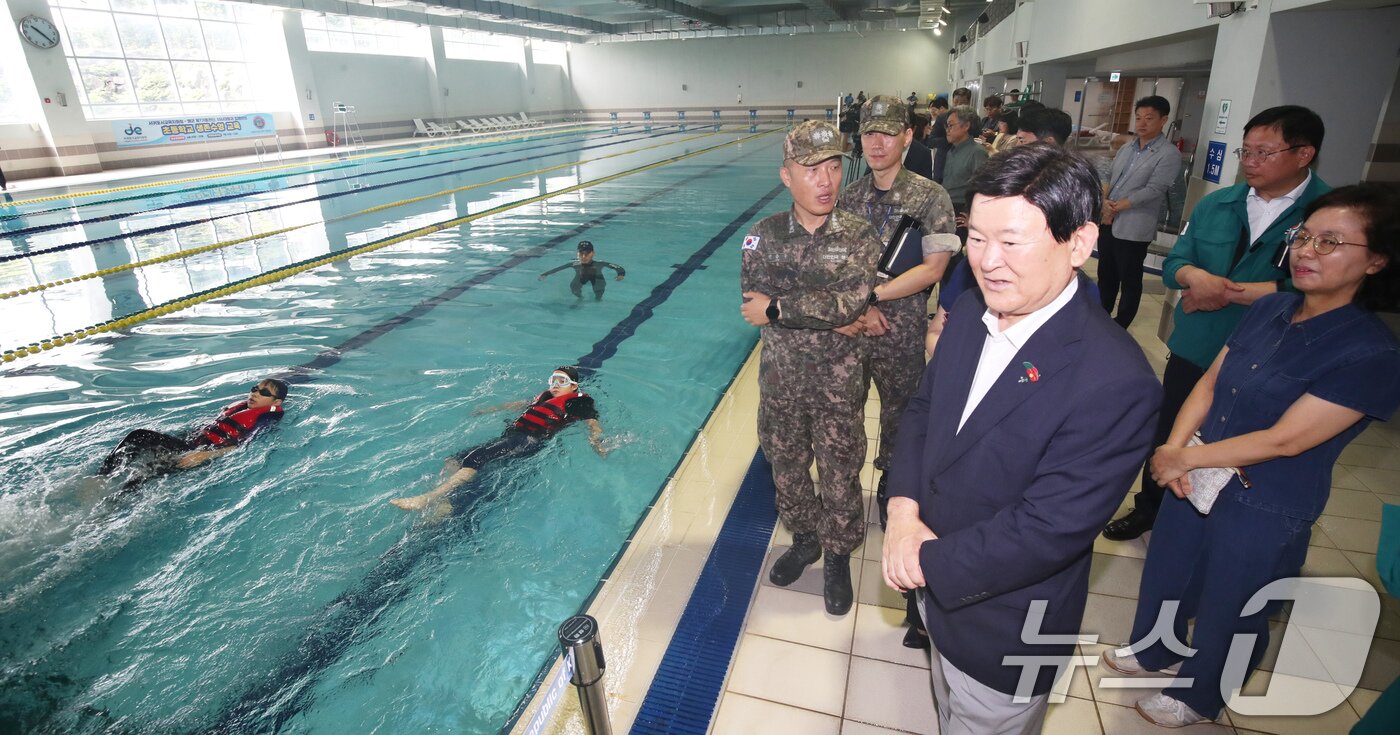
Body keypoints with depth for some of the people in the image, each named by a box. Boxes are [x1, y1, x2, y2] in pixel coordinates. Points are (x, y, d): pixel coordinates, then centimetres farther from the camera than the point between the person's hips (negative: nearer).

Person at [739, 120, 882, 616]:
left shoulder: (859, 237, -9)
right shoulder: (765, 234, -3)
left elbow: (850, 301, -24)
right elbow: (752, 299, -17)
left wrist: (778, 307, -22)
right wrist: (828, 313, -22)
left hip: (838, 386, -2)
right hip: (780, 382, 2)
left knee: (840, 475, 12)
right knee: (787, 468, 19)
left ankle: (837, 556, 36)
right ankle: (803, 539, 44)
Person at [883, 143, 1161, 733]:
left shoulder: (1115, 382, -30)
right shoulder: (971, 315, -6)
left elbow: (1047, 531, -29)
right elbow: (922, 409, 1)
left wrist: (929, 563, -20)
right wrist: (903, 512, -14)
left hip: (1004, 633, -6)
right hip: (937, 594, 6)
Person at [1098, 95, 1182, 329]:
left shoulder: (1169, 154, -9)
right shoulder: (1126, 149, 12)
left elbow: (1152, 191, -17)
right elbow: (1109, 178, 11)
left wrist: (1116, 207, -16)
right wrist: (1104, 202, -9)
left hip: (1133, 229, -7)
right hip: (1107, 222, 7)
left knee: (1129, 280, 5)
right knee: (1105, 273, 17)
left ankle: (1120, 326, 16)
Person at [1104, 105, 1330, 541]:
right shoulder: (1216, 204, 4)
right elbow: (1174, 263, 3)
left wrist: (1227, 292, -20)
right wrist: (1195, 275, -19)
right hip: (1193, 349, 4)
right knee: (1167, 435, 17)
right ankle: (1148, 508, 38)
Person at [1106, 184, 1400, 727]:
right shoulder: (1269, 309, -3)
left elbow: (1284, 439, -24)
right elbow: (1209, 383, -1)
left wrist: (1183, 458, -18)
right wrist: (1174, 447, -15)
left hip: (1265, 512, -5)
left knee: (1225, 609, 17)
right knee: (1165, 573, 24)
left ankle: (1199, 695, 44)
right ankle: (1151, 648, 52)